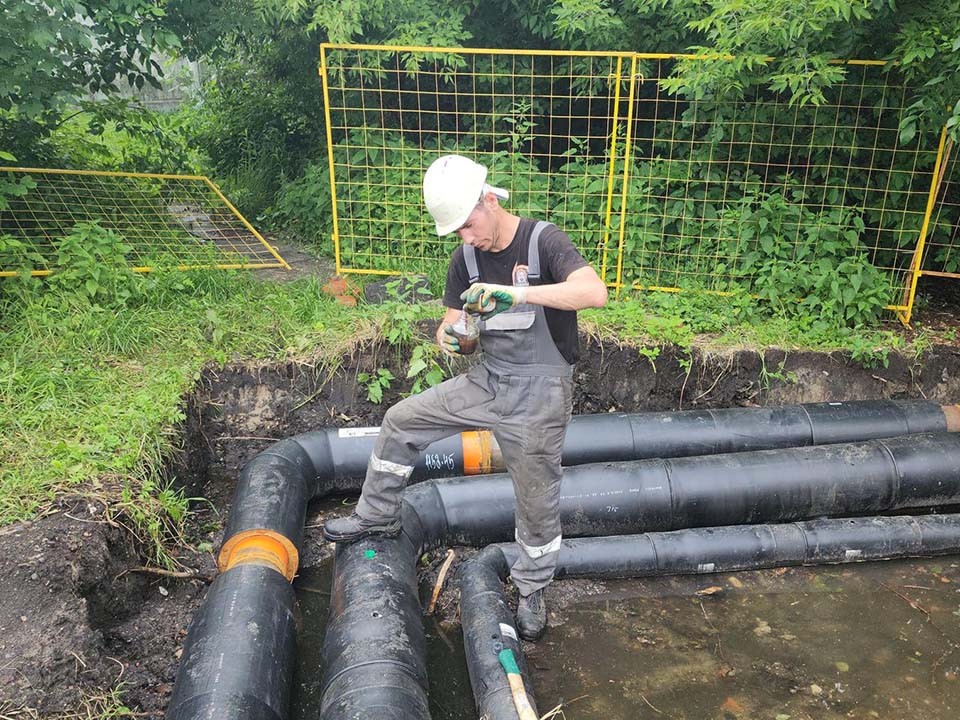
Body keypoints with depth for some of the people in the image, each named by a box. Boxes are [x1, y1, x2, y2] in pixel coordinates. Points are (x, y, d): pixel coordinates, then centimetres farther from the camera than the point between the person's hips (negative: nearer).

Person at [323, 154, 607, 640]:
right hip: (486, 379, 6)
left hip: (538, 395, -6)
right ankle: (377, 517, 30)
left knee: (537, 503, 6)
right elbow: (453, 322, 4)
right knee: (401, 421, 9)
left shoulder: (543, 241, -18)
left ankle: (531, 591, 32)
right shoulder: (466, 259, 0)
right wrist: (448, 336, -21)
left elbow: (595, 292, -34)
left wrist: (518, 293, -44)